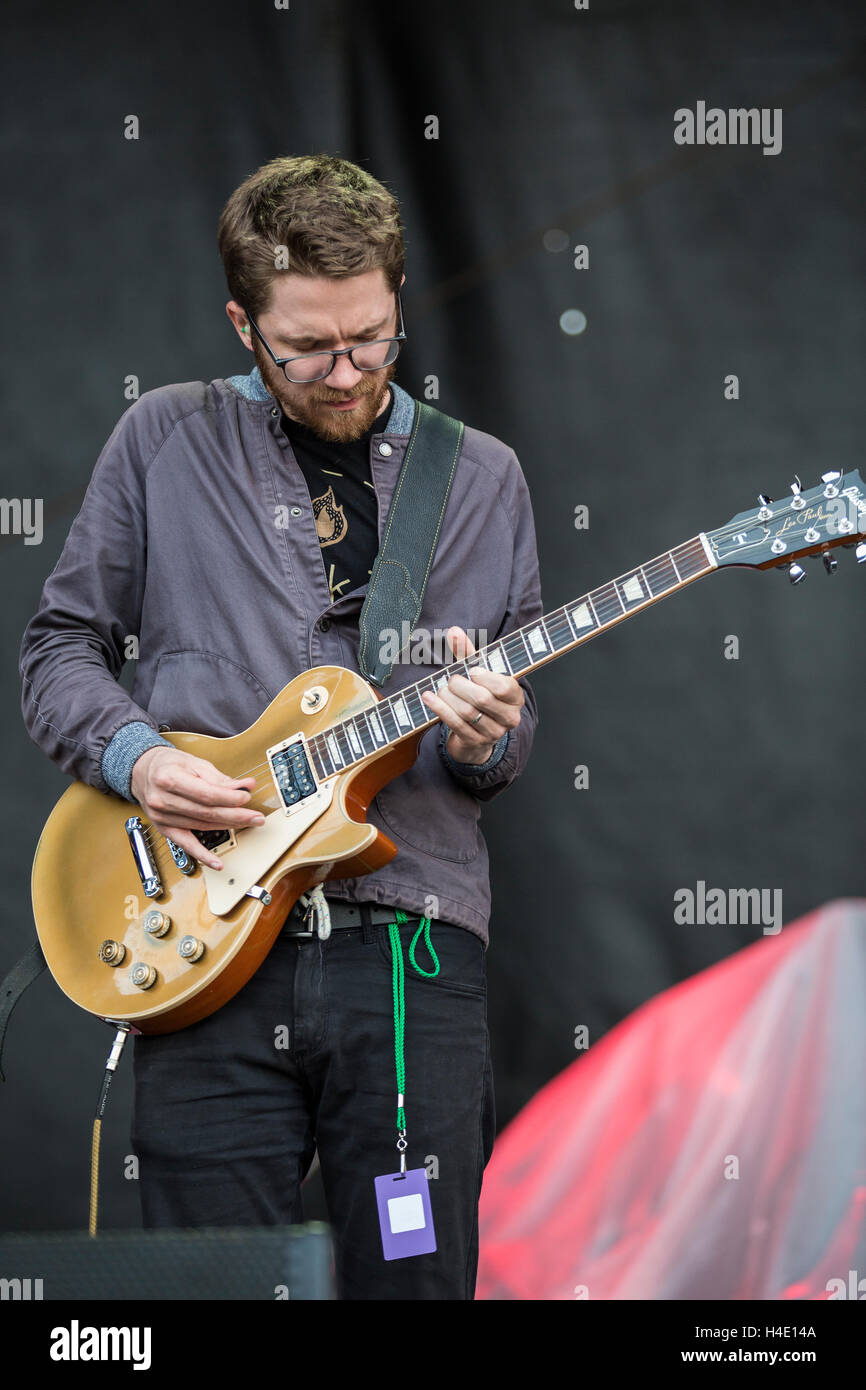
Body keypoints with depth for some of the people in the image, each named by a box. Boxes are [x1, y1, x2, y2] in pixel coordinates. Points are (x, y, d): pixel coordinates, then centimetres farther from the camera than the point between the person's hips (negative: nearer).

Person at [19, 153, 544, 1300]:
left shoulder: (481, 476, 14)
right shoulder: (166, 443, 9)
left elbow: (518, 732, 18)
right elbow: (58, 648, 13)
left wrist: (489, 740, -6)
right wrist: (133, 755, -7)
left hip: (412, 943, 1)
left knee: (415, 1282, 0)